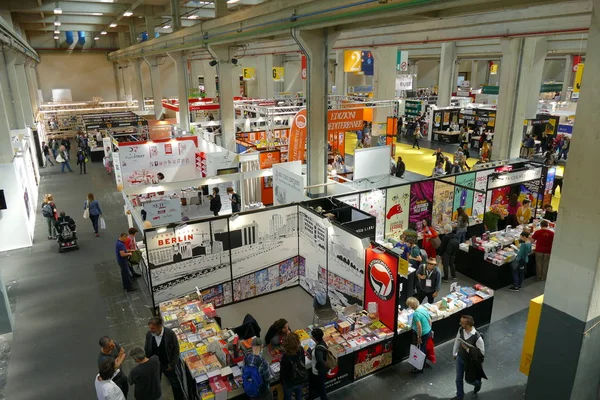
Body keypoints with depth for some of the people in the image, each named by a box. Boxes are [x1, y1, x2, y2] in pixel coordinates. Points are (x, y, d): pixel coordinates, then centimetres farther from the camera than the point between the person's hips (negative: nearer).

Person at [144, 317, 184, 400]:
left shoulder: (170, 334, -27)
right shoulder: (148, 334, -17)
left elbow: (176, 350, -15)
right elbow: (146, 349, 1)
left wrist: (172, 364, -11)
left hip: (167, 365, -3)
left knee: (175, 384, 15)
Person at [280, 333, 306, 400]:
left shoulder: (286, 356, -34)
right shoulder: (301, 350, -22)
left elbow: (283, 371, -19)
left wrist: (282, 381, -1)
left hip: (290, 382, -4)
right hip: (301, 379, 4)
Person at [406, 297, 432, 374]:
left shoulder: (416, 313, -28)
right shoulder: (423, 308, -1)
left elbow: (419, 326, -28)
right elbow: (430, 320, 9)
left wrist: (419, 337, -17)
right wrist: (429, 329, 21)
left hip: (423, 334, -8)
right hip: (428, 332, 9)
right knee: (423, 349, 26)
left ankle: (419, 368, 23)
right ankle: (423, 364, 44)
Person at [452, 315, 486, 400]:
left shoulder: (477, 337, -34)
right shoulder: (461, 330, -16)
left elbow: (482, 352, -23)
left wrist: (468, 349, -29)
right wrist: (454, 353, 12)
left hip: (469, 361, -5)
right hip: (460, 358, 5)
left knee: (469, 380, 19)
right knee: (458, 379, 19)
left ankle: (478, 385, 54)